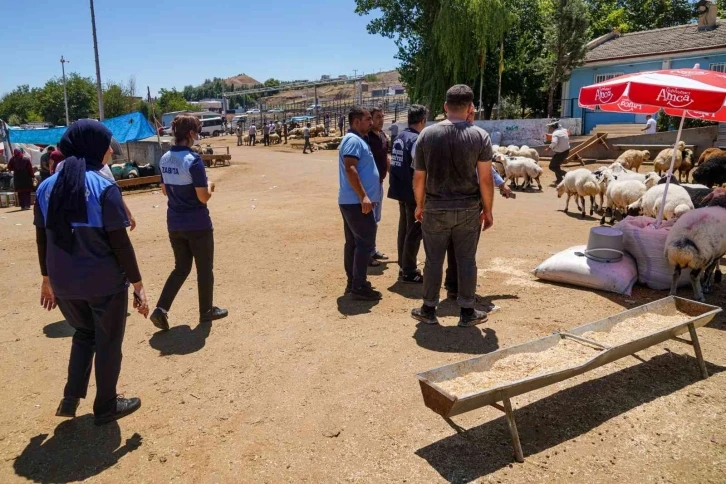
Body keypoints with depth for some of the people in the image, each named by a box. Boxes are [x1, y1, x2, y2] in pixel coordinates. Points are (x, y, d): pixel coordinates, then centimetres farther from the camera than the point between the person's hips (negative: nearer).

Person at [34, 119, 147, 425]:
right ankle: (106, 407, 28)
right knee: (107, 343, 14)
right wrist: (138, 285, -9)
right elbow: (120, 243, -16)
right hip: (105, 282, -5)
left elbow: (42, 240, 7)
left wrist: (47, 279, 19)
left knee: (84, 333, 29)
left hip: (64, 283, 6)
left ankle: (71, 398, 26)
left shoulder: (47, 187, 2)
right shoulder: (104, 187, -16)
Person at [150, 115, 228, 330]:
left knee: (181, 268, 18)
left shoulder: (165, 159, 4)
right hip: (198, 225, -7)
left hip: (174, 224, 7)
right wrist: (210, 186, 1)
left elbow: (165, 190, 15)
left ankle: (161, 308, 6)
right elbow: (203, 197, -18)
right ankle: (206, 311, 24)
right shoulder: (193, 160, -18)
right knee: (204, 269, 11)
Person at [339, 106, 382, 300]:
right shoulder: (353, 140, -13)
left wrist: (364, 196, 25)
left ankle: (353, 282, 20)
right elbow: (350, 169, -24)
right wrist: (363, 196, -28)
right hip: (357, 201, -11)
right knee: (365, 242, -8)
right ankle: (359, 287, -4)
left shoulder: (357, 139, 20)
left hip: (351, 201, 11)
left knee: (353, 242, 13)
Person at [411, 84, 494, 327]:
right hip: (468, 209, 0)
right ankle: (467, 312, 19)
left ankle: (428, 310, 21)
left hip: (435, 208, 1)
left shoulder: (427, 134, -2)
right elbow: (485, 179, -7)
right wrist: (488, 210, 4)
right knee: (466, 260, 9)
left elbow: (419, 177, 2)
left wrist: (419, 205, 15)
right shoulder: (480, 135, -6)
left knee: (434, 260, 10)